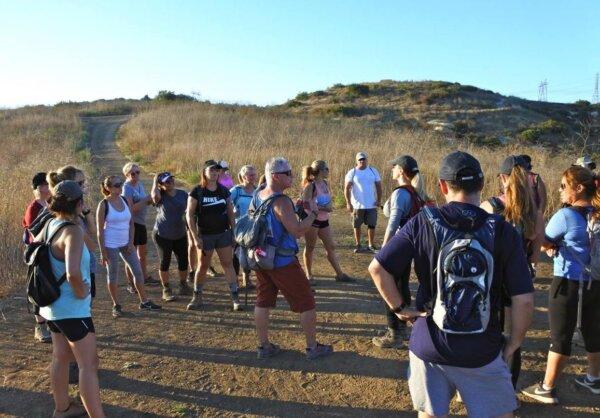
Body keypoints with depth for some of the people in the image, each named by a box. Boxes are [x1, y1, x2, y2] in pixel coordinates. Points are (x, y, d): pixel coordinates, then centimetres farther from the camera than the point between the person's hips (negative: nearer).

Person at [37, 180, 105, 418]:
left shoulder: (51, 224, 1)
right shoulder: (73, 231, -25)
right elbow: (73, 273, -39)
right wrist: (81, 292, -21)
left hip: (53, 304, 9)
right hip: (72, 308, -9)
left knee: (61, 358, 22)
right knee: (89, 364, -2)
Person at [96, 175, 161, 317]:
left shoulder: (125, 200, 3)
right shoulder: (103, 205, -11)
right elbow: (100, 230, -9)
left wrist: (131, 242, -1)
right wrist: (103, 251, -11)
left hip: (126, 244, 5)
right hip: (110, 245, -5)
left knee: (138, 270, 6)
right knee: (113, 275, 5)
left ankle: (144, 302, 18)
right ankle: (116, 305, 21)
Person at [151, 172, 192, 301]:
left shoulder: (182, 194, 1)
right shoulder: (160, 196, -10)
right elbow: (154, 195, -34)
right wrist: (155, 181, -18)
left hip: (180, 235, 4)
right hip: (162, 235, -4)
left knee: (183, 261, 8)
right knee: (165, 262, 2)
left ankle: (183, 286, 28)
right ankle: (166, 290, 17)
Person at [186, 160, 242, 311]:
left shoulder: (224, 191, 4)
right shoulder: (197, 192, -6)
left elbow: (231, 213, 10)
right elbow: (189, 214, -6)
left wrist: (233, 232, 5)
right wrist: (195, 237, -11)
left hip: (223, 233, 2)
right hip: (205, 235, -2)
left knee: (228, 264, 1)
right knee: (202, 266, 7)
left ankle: (235, 298, 5)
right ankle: (197, 297, 23)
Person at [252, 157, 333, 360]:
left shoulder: (257, 196, 3)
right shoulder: (281, 202, -23)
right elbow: (298, 231, -27)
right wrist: (313, 212, -14)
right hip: (282, 262, -8)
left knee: (263, 301, 15)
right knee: (306, 303, 7)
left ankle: (264, 346, 24)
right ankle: (312, 347, 17)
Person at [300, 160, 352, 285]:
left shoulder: (325, 183, 7)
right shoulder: (310, 185, -16)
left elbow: (329, 200, 16)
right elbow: (305, 204, -23)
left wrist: (329, 206, -7)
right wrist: (323, 208, -25)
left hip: (324, 220, 7)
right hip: (311, 219, -7)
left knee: (331, 247, 10)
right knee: (310, 247, 5)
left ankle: (339, 274, 18)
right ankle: (309, 275, 18)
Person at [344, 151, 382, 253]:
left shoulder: (373, 171, 6)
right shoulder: (352, 173, -2)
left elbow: (378, 186, 7)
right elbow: (347, 188, -6)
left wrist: (379, 200, -4)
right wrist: (348, 203, -14)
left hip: (371, 205, 2)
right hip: (357, 205, -1)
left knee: (371, 225, 3)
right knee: (357, 226, 7)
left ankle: (371, 245, 14)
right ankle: (358, 245, 19)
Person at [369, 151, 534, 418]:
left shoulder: (423, 223, -9)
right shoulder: (502, 231, -10)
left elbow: (377, 268, -11)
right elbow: (523, 300, -10)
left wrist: (399, 308, 1)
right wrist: (513, 344, 4)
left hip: (428, 345, 1)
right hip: (482, 352, -1)